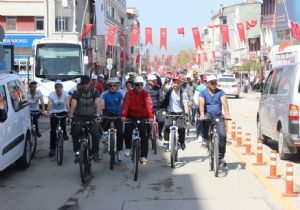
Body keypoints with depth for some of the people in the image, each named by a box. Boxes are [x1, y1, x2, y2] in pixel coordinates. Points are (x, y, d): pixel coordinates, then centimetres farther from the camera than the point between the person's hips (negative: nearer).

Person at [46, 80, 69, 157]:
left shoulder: (65, 94, -11)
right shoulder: (52, 95, -11)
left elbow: (67, 103, -25)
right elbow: (49, 104, -25)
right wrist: (48, 112, -43)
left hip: (63, 112, 1)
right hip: (54, 113, -1)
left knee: (63, 118, -29)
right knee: (52, 130, -8)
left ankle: (64, 133, 3)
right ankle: (52, 148, 0)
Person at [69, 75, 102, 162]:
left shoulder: (95, 92, -6)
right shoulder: (77, 92, -5)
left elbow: (98, 103, -22)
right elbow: (73, 104, -19)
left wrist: (98, 115, -38)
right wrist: (71, 115, -34)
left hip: (91, 117, 0)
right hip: (79, 116, 0)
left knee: (95, 133, -21)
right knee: (75, 132, -25)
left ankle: (95, 152, -1)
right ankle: (77, 152, -10)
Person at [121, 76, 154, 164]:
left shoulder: (146, 94, -9)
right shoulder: (129, 94, -9)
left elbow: (149, 105, -23)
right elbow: (126, 104, -23)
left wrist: (150, 117, -39)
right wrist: (123, 116, -40)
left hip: (142, 117, 0)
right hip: (131, 116, 0)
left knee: (144, 136, -6)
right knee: (127, 131, -15)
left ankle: (143, 156, 0)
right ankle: (128, 147, 15)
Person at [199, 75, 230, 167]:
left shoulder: (221, 92, 6)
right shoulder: (203, 93, 4)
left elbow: (224, 102, -10)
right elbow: (201, 104, -11)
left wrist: (227, 114, -29)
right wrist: (202, 115, -31)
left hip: (218, 116, 0)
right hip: (208, 115, 0)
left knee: (222, 135, -15)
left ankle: (221, 156, -2)